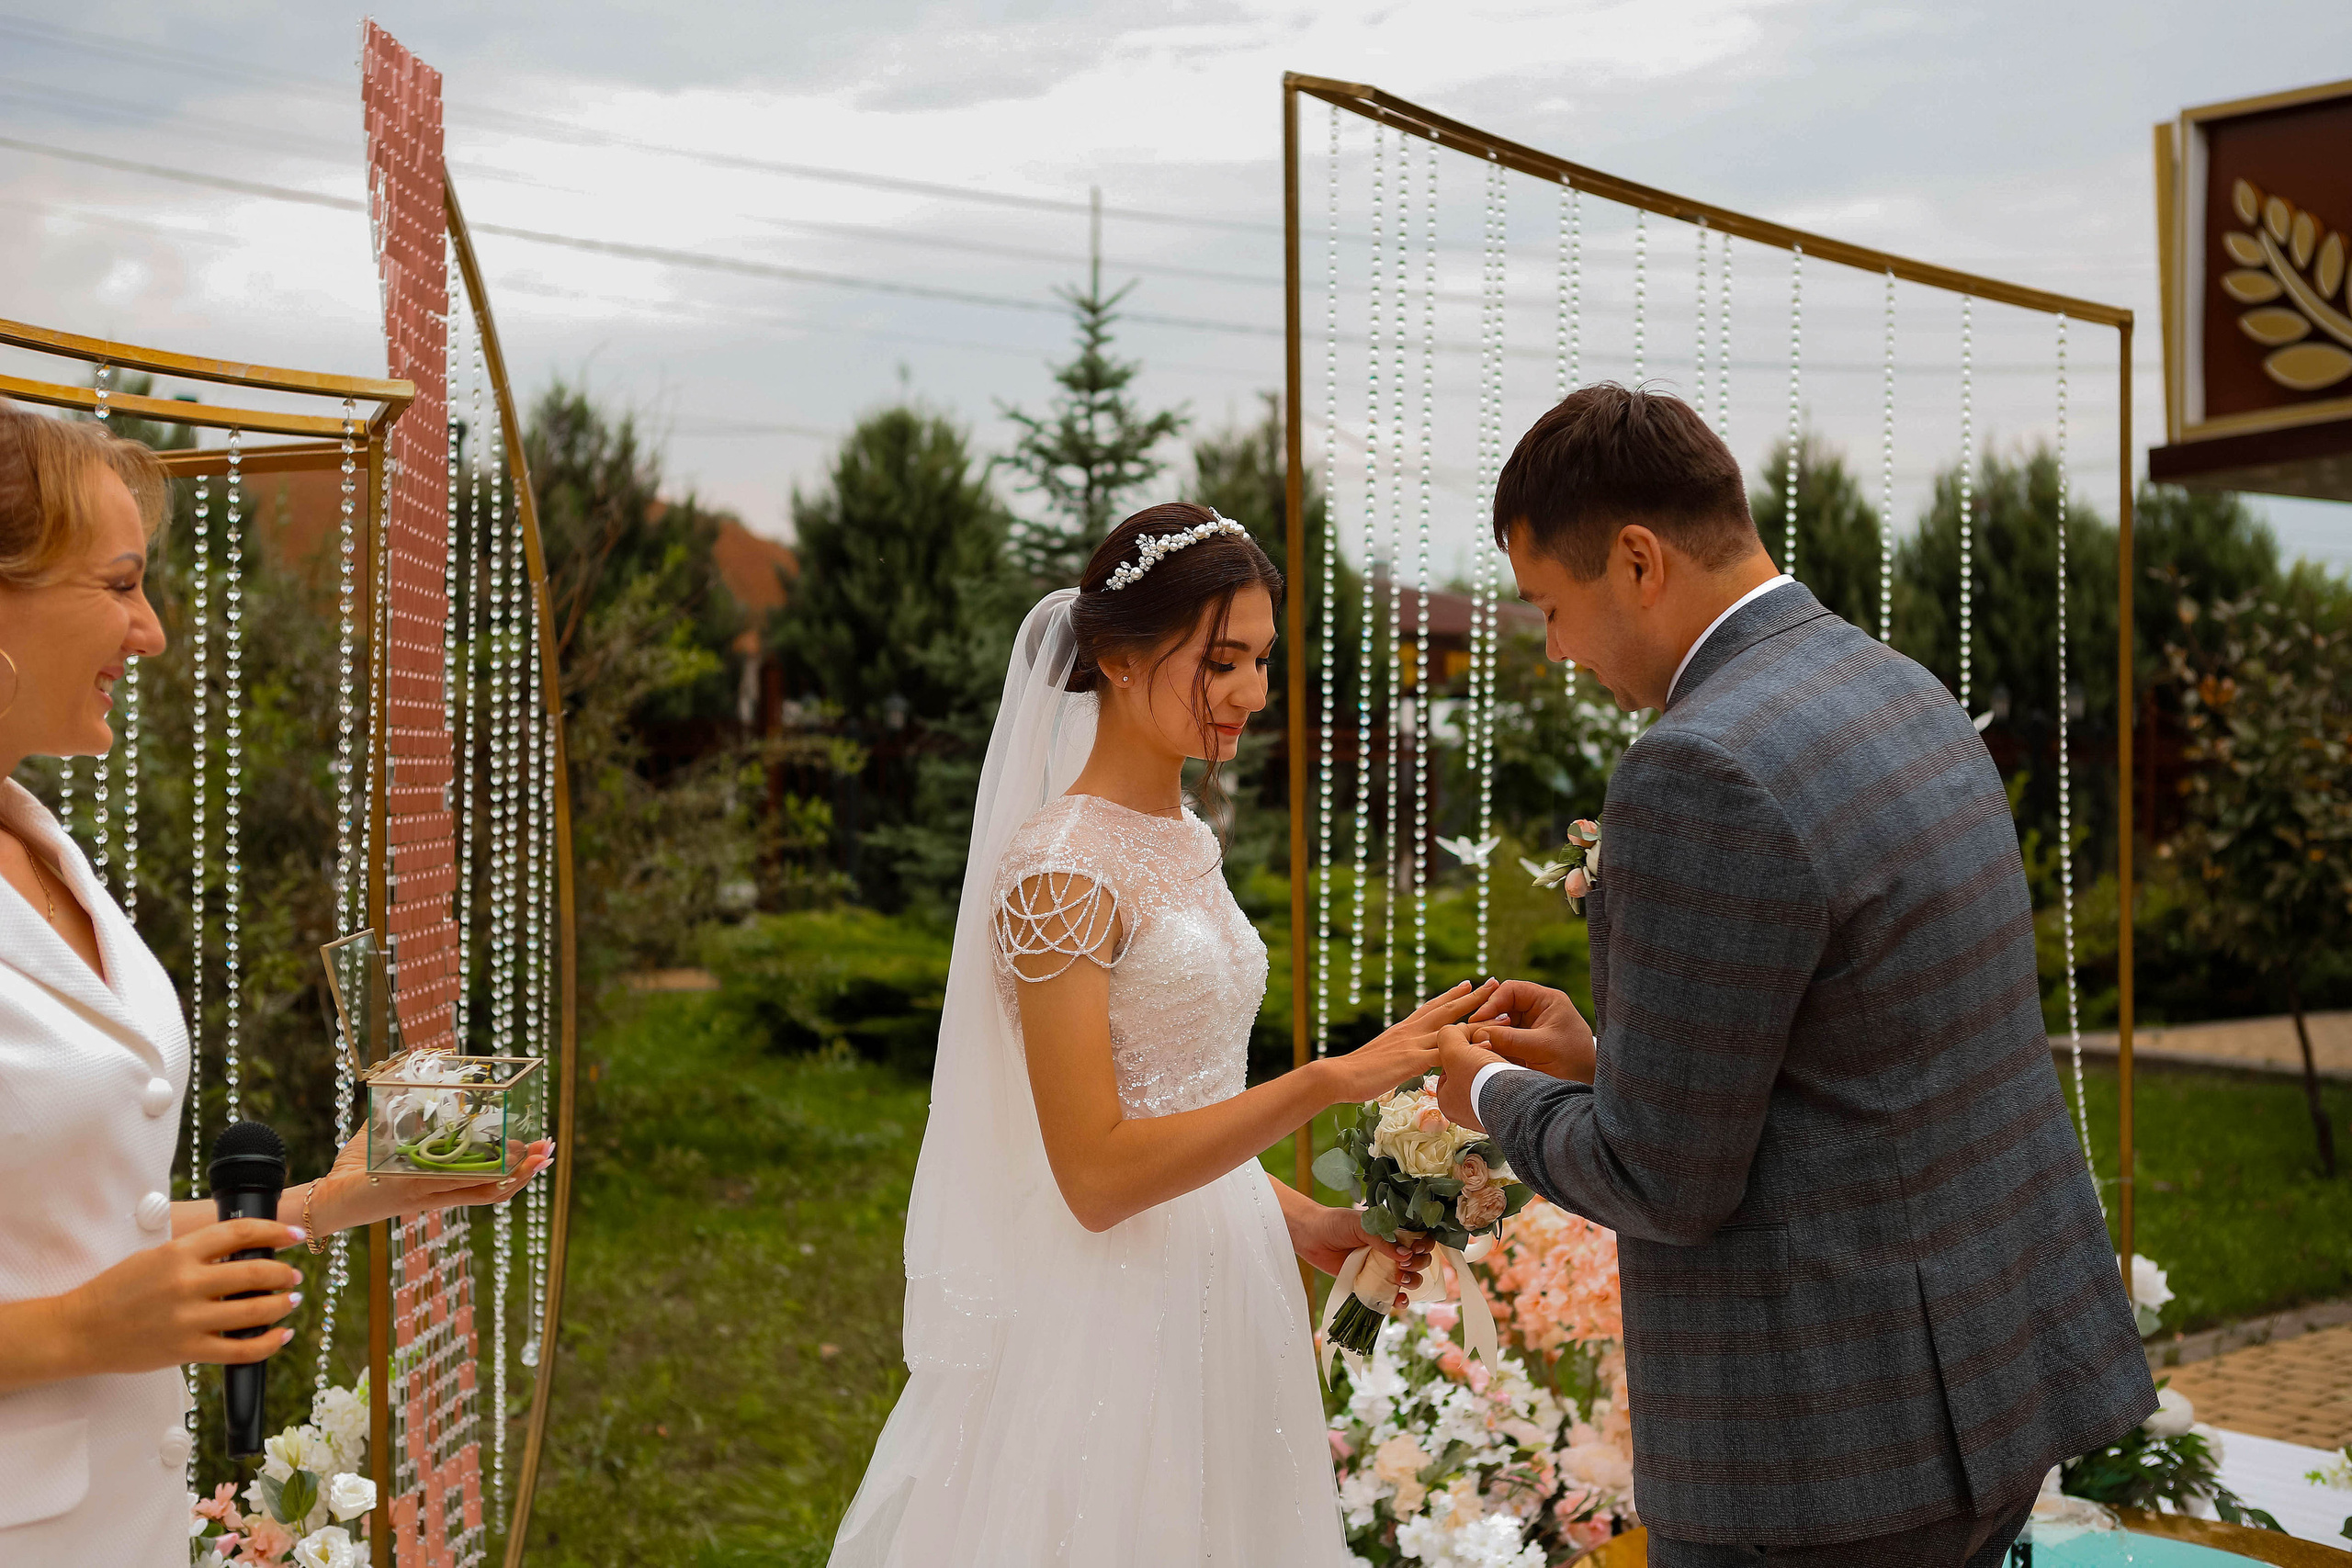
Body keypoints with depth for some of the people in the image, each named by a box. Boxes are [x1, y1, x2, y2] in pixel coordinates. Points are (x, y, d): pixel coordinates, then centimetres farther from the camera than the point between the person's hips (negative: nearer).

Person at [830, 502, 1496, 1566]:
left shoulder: (1183, 841, 9)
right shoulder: (1059, 869, -17)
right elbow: (1095, 1173, -22)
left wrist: (1299, 1222, 6)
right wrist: (1335, 1080, -25)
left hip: (1217, 1293, 8)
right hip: (1116, 1313, -8)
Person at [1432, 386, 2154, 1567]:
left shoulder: (1701, 774, -22)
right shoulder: (1903, 698, 8)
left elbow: (1667, 1179, -18)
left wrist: (1497, 1098, 0)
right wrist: (1610, 1057, 14)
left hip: (1832, 1434, -9)